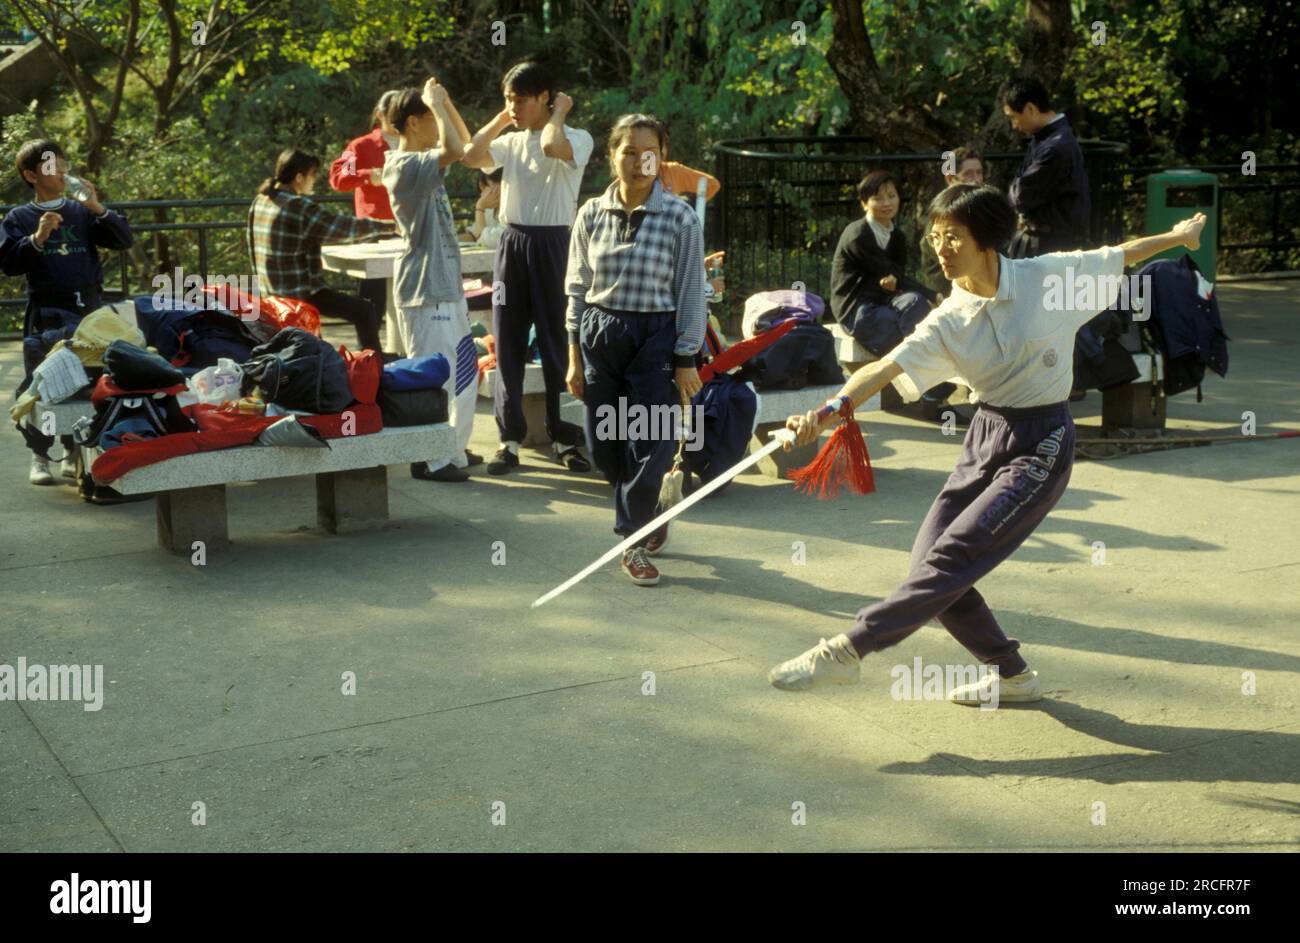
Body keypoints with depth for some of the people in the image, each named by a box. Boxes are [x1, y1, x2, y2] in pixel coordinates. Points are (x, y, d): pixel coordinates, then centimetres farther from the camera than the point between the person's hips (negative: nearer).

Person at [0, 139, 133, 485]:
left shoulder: (82, 212, 10)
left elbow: (124, 239, 3)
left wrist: (98, 209, -10)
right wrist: (36, 239, -16)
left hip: (89, 309, 2)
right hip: (46, 313, -2)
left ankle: (74, 453, 19)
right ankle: (39, 457, 7)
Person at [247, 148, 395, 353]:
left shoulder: (260, 201, 6)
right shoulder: (301, 207, -19)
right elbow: (343, 227, -13)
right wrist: (386, 226, -1)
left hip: (270, 291, 9)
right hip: (299, 294, -9)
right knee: (366, 311, -4)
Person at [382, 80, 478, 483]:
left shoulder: (421, 161, 12)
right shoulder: (404, 166, -18)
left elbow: (460, 147, 27)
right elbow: (454, 151, -33)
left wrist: (441, 102, 15)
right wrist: (436, 103, -20)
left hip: (446, 284, 11)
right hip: (424, 289, -11)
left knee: (463, 367, 17)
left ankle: (454, 448, 27)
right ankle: (429, 459, 2)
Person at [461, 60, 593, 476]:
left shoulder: (576, 139, -3)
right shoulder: (511, 142, 12)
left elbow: (552, 147, -25)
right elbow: (470, 156, -1)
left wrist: (559, 112, -8)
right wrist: (501, 119, 6)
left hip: (552, 244, -5)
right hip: (512, 243, 5)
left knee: (557, 344, 1)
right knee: (508, 345, 5)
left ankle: (564, 438, 12)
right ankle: (509, 438, 12)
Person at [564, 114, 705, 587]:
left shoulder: (680, 218, -6)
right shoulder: (592, 214, 3)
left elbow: (691, 292, -3)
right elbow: (577, 287, 8)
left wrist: (685, 362, -6)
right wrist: (574, 356, 5)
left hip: (655, 338, -3)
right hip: (600, 336, 3)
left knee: (648, 447, -3)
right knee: (605, 447, 9)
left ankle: (633, 542, 15)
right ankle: (648, 518, 35)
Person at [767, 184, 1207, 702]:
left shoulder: (1050, 276, -9)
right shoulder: (948, 322, -3)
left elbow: (1120, 254, 9)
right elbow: (884, 369, -17)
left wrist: (1180, 234, 24)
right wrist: (828, 409, -34)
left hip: (1042, 445, -5)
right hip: (985, 436, 5)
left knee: (951, 557, -17)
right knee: (928, 567, 1)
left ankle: (848, 650, -13)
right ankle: (1011, 674, 20)